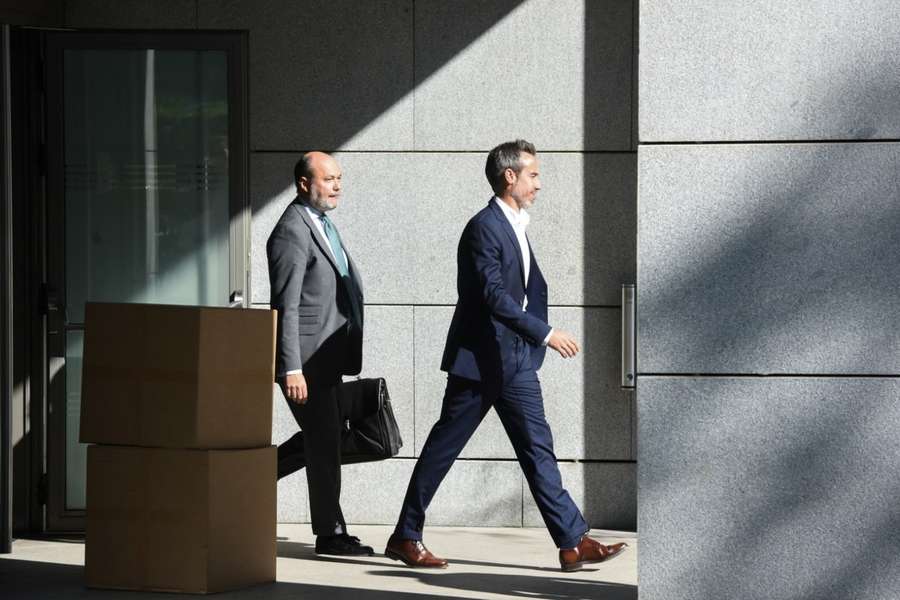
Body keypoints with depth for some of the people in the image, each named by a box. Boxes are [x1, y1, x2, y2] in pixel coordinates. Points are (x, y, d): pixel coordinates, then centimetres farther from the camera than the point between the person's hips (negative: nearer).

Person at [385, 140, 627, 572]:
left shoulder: (515, 227, 14)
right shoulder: (484, 227, -15)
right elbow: (494, 296, -24)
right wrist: (545, 334, -26)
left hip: (516, 360, 9)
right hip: (479, 359, -9)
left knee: (537, 447, 3)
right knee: (443, 447, 1)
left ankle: (573, 542, -1)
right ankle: (405, 537, 12)